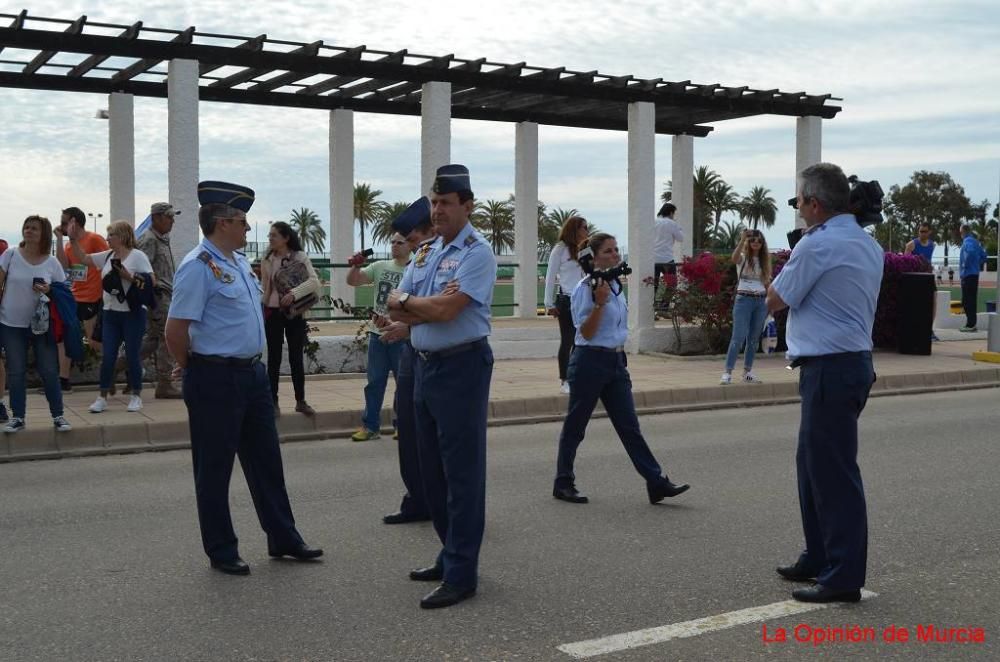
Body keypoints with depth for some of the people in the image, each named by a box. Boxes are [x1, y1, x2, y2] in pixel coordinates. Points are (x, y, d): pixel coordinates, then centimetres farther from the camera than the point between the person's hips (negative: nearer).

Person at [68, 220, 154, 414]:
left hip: (133, 313, -5)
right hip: (110, 313, 5)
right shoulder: (107, 256, 10)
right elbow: (83, 258, 19)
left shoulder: (137, 256, -7)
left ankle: (136, 396, 15)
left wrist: (129, 277, -19)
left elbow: (152, 281, -13)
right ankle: (102, 397, 11)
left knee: (132, 356, 2)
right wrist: (73, 239, 12)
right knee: (107, 357, 4)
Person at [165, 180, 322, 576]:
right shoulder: (198, 267, -17)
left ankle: (283, 538, 28)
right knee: (215, 469, 5)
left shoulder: (239, 261, 11)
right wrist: (194, 370, -4)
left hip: (252, 372, 9)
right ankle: (221, 552, 18)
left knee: (265, 460, 16)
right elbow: (175, 330, -19)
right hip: (216, 379, -9)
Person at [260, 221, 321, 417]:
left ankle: (301, 401, 15)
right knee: (274, 359, 4)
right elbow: (264, 289, 8)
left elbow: (315, 281, -15)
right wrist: (260, 312, 7)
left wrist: (294, 293, -27)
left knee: (297, 358, 5)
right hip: (273, 313, 1)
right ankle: (273, 402, 10)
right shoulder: (267, 259, 1)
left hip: (295, 313, -1)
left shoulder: (300, 257, -5)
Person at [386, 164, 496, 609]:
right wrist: (430, 308, -9)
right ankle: (451, 555, 28)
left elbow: (445, 309, -20)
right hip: (424, 366, 9)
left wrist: (409, 302, -3)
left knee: (462, 472, -4)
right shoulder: (426, 252, 15)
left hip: (461, 367, -9)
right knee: (432, 470, 15)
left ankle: (461, 574, 2)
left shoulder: (477, 253, -10)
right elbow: (396, 306, 9)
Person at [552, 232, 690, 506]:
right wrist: (599, 303, -26)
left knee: (629, 426, 3)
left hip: (616, 361, 7)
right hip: (590, 362, -7)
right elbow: (586, 332, -16)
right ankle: (563, 484, 17)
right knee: (575, 426, 4)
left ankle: (656, 483, 0)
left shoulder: (616, 286, 12)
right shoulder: (585, 289, -12)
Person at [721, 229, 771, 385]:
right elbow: (734, 258, -25)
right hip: (744, 299, -5)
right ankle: (728, 372, -10)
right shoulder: (743, 257, 0)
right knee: (738, 337, -11)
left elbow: (766, 282, 14)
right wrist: (742, 240, -36)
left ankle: (747, 372, 16)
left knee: (754, 339, 8)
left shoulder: (764, 260, 14)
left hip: (761, 301, 5)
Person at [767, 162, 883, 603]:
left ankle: (844, 578, 1)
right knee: (812, 464, 18)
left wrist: (789, 264, 7)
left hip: (829, 369, -10)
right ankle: (819, 560, 27)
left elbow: (776, 301, -7)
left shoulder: (817, 245, -15)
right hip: (854, 360, 10)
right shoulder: (868, 245, 13)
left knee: (833, 472, -5)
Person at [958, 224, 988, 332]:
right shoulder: (975, 241, 18)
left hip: (968, 274, -9)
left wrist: (964, 266, -20)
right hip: (974, 273, 9)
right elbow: (983, 255, 25)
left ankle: (970, 324, -10)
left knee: (967, 300, -9)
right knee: (972, 300, 12)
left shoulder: (967, 241, -11)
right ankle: (972, 324, 15)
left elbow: (970, 252, -30)